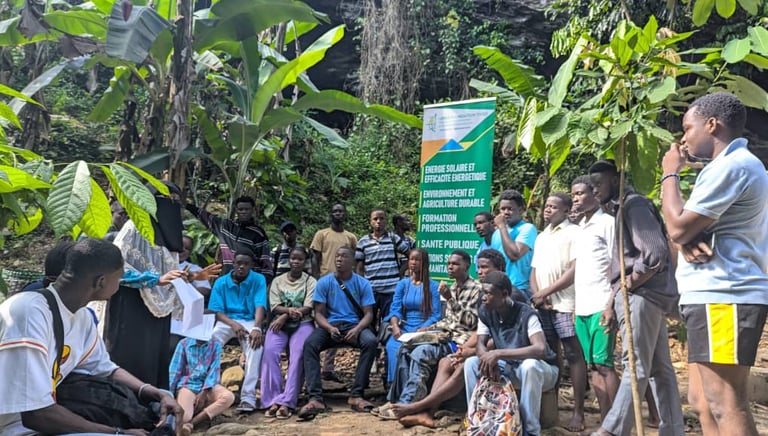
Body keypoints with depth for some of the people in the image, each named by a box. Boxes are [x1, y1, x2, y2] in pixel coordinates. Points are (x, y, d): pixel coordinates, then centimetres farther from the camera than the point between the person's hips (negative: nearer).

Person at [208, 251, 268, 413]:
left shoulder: (258, 280, -1)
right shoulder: (221, 282, 3)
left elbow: (260, 306, -13)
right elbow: (217, 311, -1)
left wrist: (256, 328, -33)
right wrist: (233, 325, -21)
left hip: (249, 322, -1)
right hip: (227, 321, 2)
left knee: (256, 345, -33)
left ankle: (248, 396, -34)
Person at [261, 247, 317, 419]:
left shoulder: (310, 281, 8)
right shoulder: (277, 281, 15)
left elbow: (308, 308, -4)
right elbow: (275, 307, 3)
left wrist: (286, 316, -16)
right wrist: (289, 310, -19)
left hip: (302, 324, -2)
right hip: (280, 323, 2)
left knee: (298, 355, -30)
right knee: (270, 351, -28)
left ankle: (286, 402, -35)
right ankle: (273, 400, -28)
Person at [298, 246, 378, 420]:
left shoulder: (363, 284, 3)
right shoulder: (324, 282, 2)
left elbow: (368, 314, 0)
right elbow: (319, 313, 1)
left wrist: (357, 329, -21)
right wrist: (330, 328, -21)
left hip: (354, 325, 0)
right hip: (330, 325, 0)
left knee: (371, 342, -33)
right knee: (309, 343, -31)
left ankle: (356, 394, -27)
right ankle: (315, 397, -35)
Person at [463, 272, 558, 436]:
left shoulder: (526, 314, -27)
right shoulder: (485, 312, -9)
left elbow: (541, 350, -40)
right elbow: (480, 345, -9)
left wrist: (498, 354, -43)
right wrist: (490, 362, -33)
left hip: (542, 369, -5)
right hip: (510, 368, 5)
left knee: (529, 365, -40)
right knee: (471, 363, -15)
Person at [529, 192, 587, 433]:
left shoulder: (574, 232, -2)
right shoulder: (541, 237, 20)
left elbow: (575, 270, -11)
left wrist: (545, 292, -9)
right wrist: (537, 295, -1)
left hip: (566, 304, -7)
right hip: (543, 305, 7)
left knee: (574, 355, -3)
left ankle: (578, 412, 0)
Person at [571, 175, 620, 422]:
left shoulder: (607, 223, -3)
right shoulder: (580, 228, 18)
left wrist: (611, 304, -15)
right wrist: (575, 305, 14)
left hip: (600, 306, -7)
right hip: (582, 308, 8)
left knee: (604, 364, -6)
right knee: (593, 365, 8)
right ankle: (605, 422, 15)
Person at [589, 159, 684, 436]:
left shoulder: (634, 205, -9)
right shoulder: (622, 208, 20)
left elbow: (656, 254, -21)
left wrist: (628, 286, -12)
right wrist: (612, 303, 13)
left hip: (641, 296, -10)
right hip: (645, 297, 10)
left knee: (636, 367, -6)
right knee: (660, 369, 11)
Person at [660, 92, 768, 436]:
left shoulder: (730, 165, -13)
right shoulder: (735, 165, 23)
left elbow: (678, 228, -15)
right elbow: (690, 228, 19)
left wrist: (670, 173, -2)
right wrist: (688, 241, -6)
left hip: (721, 299, -11)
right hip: (715, 296, 11)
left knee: (726, 406, -10)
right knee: (703, 401, 14)